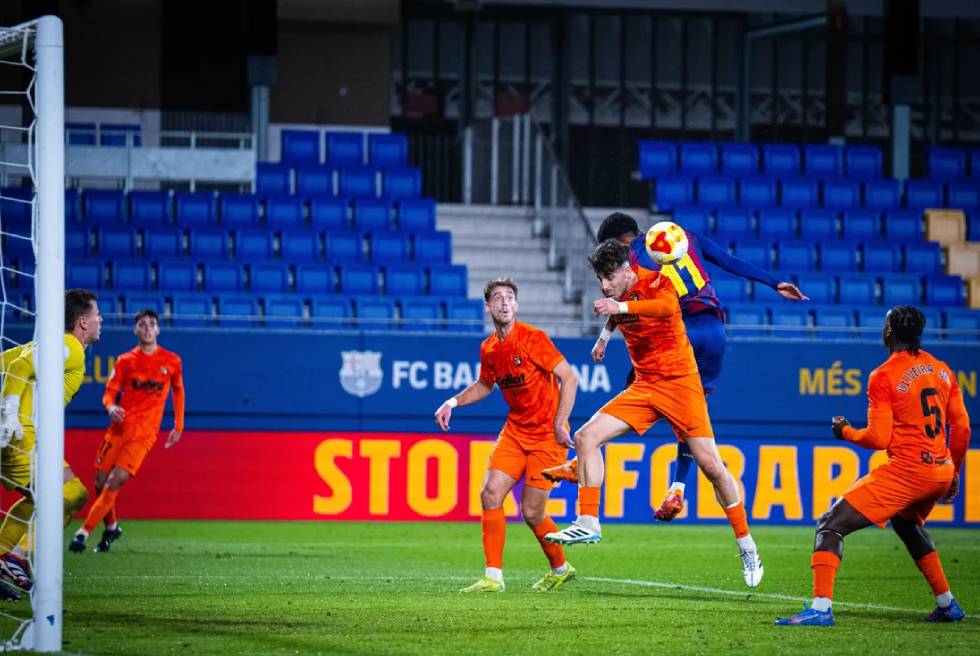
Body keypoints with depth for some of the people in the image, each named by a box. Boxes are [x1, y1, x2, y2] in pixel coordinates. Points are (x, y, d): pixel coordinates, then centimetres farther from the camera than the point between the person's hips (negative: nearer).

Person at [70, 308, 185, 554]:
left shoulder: (172, 361, 3)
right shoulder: (125, 361, 4)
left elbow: (178, 391, 18)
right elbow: (109, 393, 2)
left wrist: (178, 426, 16)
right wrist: (111, 407, -21)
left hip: (144, 434, -2)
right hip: (119, 429, 2)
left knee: (115, 482, -16)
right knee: (100, 482, 2)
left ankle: (84, 532, -14)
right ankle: (112, 527, 28)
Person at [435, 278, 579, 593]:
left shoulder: (532, 339, -16)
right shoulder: (488, 348, 5)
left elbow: (570, 379, -15)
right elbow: (484, 385, 25)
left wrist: (559, 424, -19)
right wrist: (452, 403, 11)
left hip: (547, 435, -6)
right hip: (515, 431, 6)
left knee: (531, 512, -5)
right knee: (491, 492, -10)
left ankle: (560, 569, 21)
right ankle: (493, 577, -5)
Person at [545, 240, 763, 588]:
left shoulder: (655, 283, -14)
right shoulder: (616, 298, 6)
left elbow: (669, 307, -39)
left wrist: (622, 307, -49)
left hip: (679, 382, -6)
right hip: (643, 386, 6)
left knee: (711, 466, -8)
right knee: (586, 437, -11)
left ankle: (747, 547, 5)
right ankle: (588, 523, -9)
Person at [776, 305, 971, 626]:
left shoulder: (884, 376, -8)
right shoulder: (943, 370, 12)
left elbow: (878, 439, -10)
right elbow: (962, 428, 15)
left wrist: (845, 431, 9)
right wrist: (954, 474, 27)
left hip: (906, 470, -8)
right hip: (942, 472, 8)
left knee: (830, 526, -7)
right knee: (906, 522, 37)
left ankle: (821, 608, -23)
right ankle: (947, 605, 36)